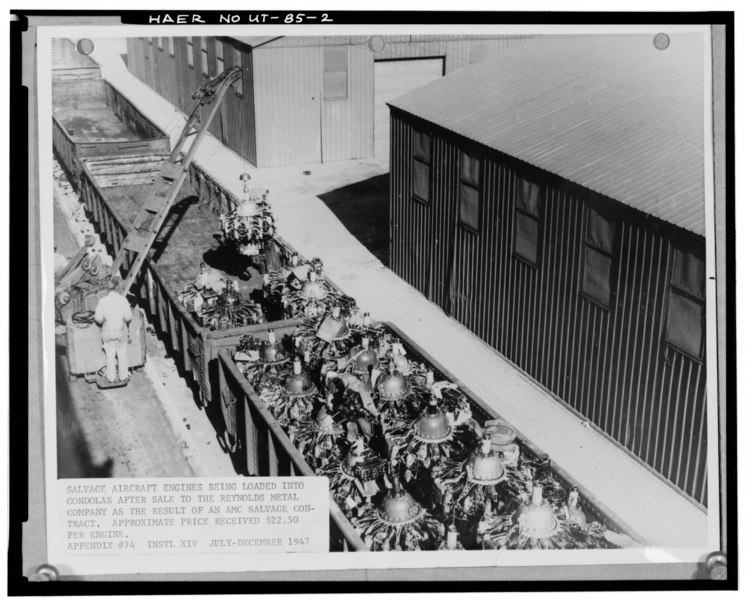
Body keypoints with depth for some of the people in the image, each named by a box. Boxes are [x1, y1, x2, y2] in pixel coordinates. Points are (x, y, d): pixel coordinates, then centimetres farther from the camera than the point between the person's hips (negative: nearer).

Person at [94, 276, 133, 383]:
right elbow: (128, 317, -10)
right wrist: (129, 310, 9)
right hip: (121, 331, -1)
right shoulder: (123, 300, -16)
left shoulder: (102, 301, -13)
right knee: (122, 354, 16)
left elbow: (99, 319, -8)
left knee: (110, 354, 14)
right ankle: (123, 376, 26)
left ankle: (111, 378, 22)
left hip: (108, 331, 1)